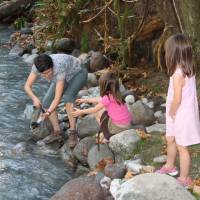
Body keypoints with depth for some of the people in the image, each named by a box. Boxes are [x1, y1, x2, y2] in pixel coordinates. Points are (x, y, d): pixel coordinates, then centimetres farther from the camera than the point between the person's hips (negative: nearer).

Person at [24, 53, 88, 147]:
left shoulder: (59, 69, -43)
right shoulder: (38, 66, -29)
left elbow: (57, 98, -41)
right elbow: (27, 86, -25)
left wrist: (49, 112, -52)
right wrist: (34, 98, -44)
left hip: (79, 74, -6)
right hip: (65, 78, 6)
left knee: (68, 98, -34)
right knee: (46, 103, -8)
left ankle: (72, 132, -23)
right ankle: (57, 132, 10)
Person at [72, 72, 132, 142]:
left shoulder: (108, 97, -17)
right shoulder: (115, 94, 6)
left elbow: (94, 110, -2)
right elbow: (99, 99, 22)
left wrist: (81, 112, 12)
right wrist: (85, 100, 32)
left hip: (118, 127, -8)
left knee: (97, 112, 11)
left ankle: (108, 137, 12)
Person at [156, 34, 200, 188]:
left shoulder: (178, 75, -27)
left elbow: (177, 99, -27)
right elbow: (187, 94, 6)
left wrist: (171, 113, -9)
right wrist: (172, 113, 11)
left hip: (182, 116, -9)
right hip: (183, 114, 9)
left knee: (182, 147, 5)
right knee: (170, 140, 25)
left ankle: (184, 179, 18)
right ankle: (170, 167, 45)